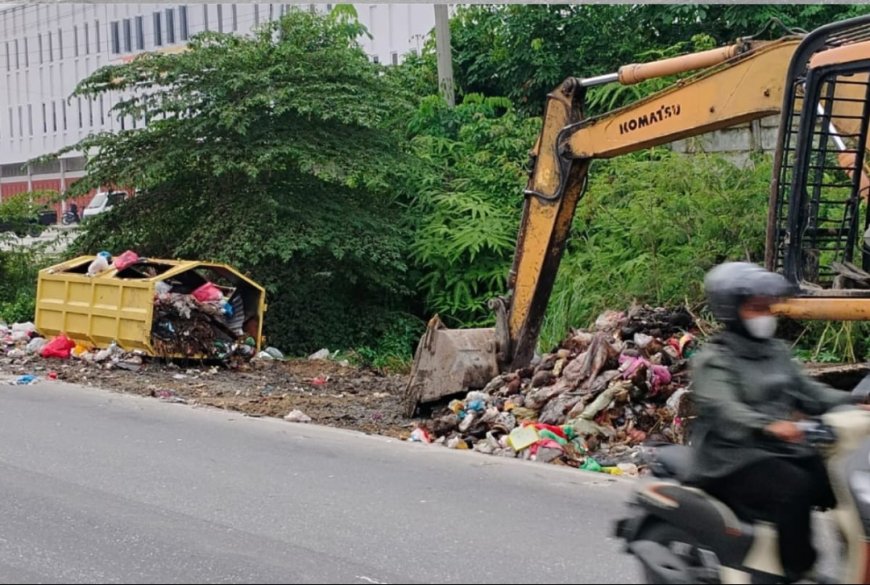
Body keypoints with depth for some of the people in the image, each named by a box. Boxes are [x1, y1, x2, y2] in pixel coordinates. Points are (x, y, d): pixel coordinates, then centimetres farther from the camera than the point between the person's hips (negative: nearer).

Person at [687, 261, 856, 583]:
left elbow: (807, 391, 12)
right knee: (794, 489, -33)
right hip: (733, 459, -7)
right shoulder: (713, 359, -7)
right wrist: (767, 425, -44)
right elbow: (723, 408, -24)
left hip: (783, 450, 7)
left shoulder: (777, 351, 17)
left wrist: (853, 403, -5)